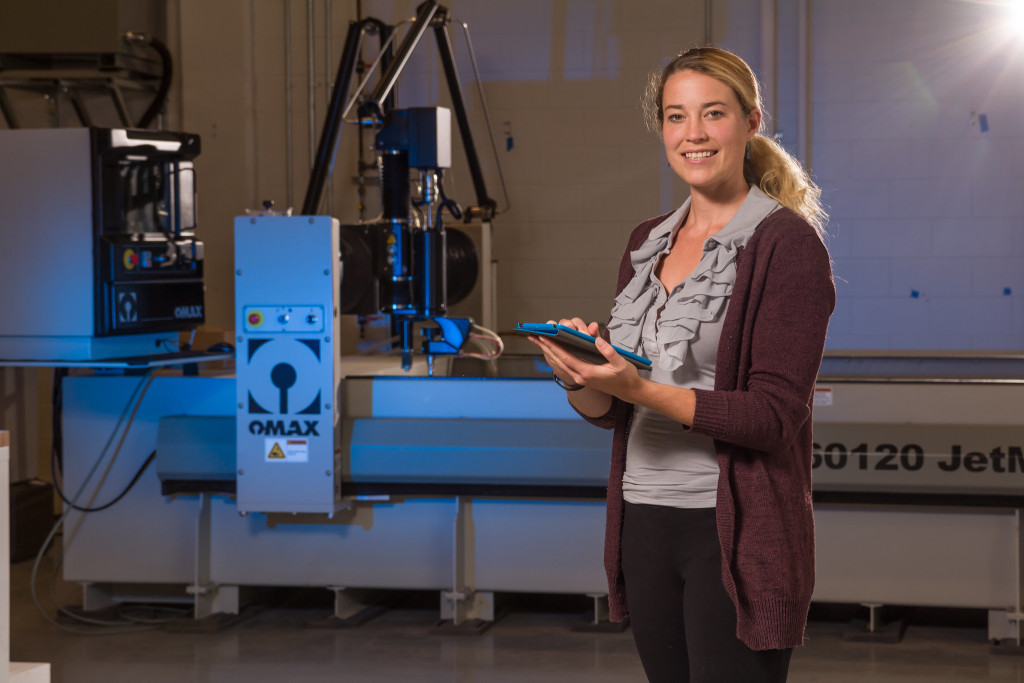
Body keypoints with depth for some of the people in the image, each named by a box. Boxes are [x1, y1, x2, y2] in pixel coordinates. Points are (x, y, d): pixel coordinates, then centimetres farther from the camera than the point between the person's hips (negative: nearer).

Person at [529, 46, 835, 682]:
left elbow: (775, 415, -15)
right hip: (645, 522, 6)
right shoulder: (648, 242, 12)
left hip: (737, 533, -6)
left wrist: (641, 390, -24)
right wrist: (585, 377, -9)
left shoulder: (787, 242, -8)